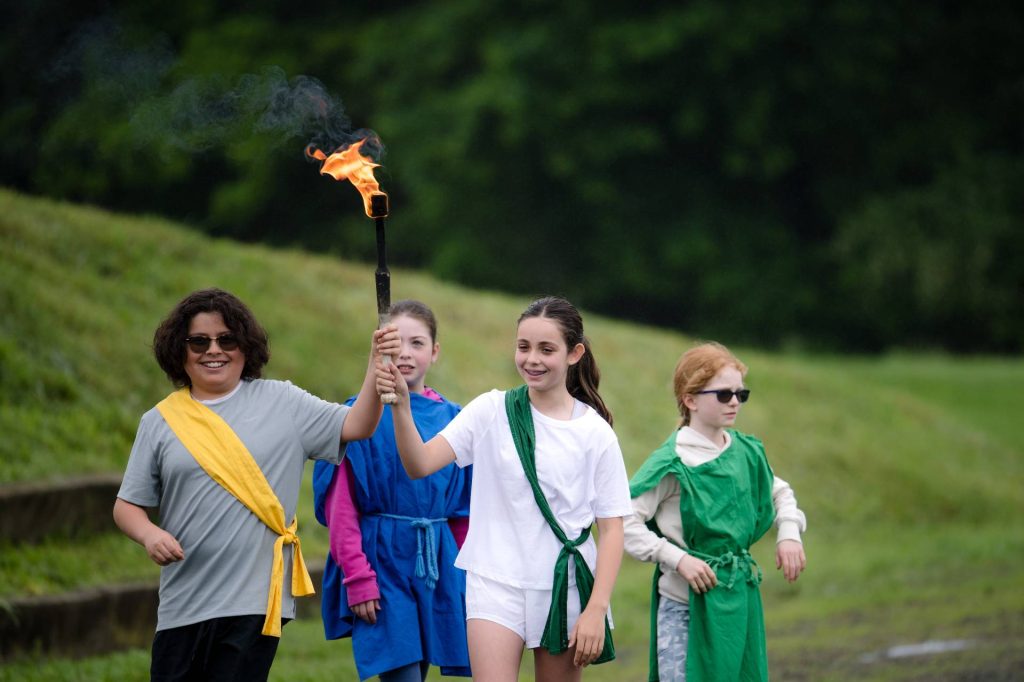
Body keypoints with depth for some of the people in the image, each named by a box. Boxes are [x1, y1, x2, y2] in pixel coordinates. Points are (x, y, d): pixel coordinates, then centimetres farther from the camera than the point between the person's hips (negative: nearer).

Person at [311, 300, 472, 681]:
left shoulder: (451, 420, 9)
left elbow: (463, 510, 14)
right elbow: (340, 507, -6)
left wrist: (468, 577, 12)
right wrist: (358, 577, -12)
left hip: (436, 565, 5)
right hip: (383, 561, -5)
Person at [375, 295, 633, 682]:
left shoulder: (595, 432, -1)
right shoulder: (491, 411, 0)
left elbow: (611, 528, 1)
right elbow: (420, 464, -10)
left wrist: (596, 609, -7)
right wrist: (401, 405, -26)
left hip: (566, 588, 1)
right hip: (495, 582, -1)